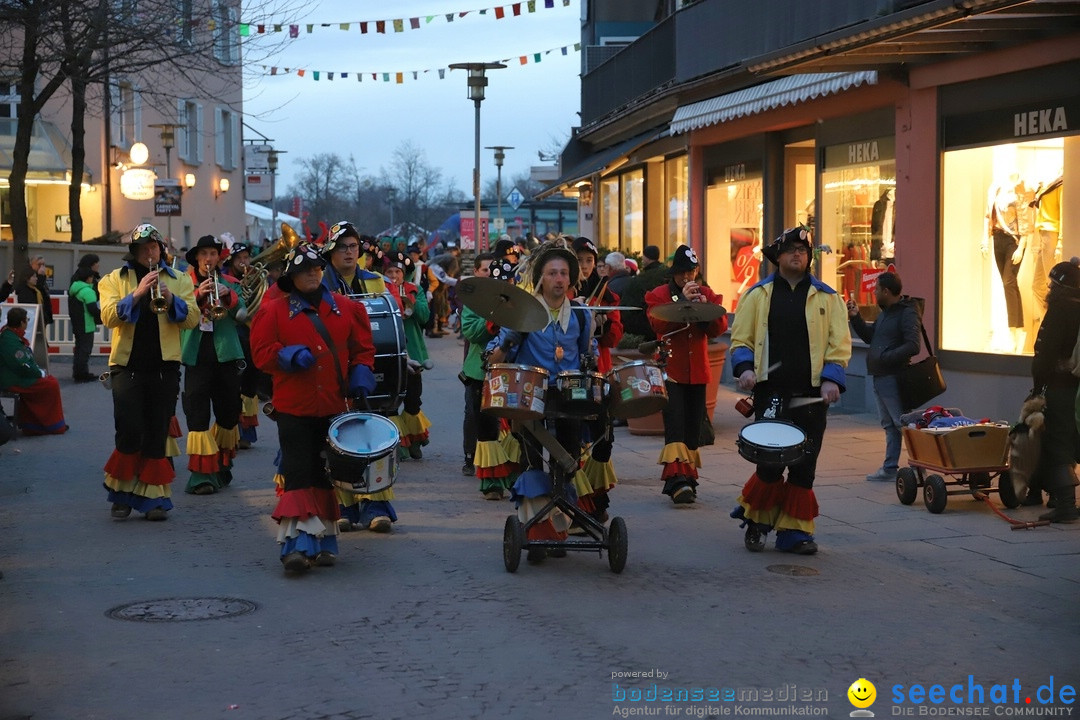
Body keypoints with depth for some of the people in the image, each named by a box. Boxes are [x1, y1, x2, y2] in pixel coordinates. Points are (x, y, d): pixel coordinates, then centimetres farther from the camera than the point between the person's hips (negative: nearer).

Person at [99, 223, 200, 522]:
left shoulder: (179, 280, 10)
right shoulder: (115, 279, 7)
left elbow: (192, 319, 0)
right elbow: (108, 317, -9)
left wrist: (171, 300, -18)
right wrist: (137, 293, -20)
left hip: (164, 367, 2)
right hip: (127, 366, -1)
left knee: (157, 435, 4)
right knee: (129, 432, -8)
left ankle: (153, 497, 11)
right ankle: (121, 494, 9)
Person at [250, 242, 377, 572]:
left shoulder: (346, 308, 8)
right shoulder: (274, 311, 2)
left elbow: (363, 347, 13)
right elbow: (261, 352, -3)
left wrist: (361, 371, -4)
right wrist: (288, 356, -19)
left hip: (335, 406, 3)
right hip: (294, 408, -3)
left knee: (327, 476, 10)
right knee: (298, 476, -8)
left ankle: (324, 539, 20)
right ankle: (298, 543, -12)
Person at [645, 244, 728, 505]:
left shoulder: (707, 294, 11)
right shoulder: (658, 295, 1)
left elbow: (719, 328, 0)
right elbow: (658, 324, -16)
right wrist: (683, 301, -22)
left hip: (697, 372, 4)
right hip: (670, 370, -4)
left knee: (693, 427, 8)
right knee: (675, 427, -15)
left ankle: (687, 479, 17)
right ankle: (678, 481, -23)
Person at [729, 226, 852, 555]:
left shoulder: (827, 298, 10)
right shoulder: (758, 295, 10)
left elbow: (840, 343, 5)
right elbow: (740, 338, 10)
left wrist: (831, 378, -9)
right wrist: (744, 366, -8)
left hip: (812, 395, 1)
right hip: (771, 392, -1)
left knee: (804, 466, 3)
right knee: (770, 463, -7)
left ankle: (794, 531, 12)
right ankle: (756, 521, 14)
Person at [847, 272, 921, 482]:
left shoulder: (907, 314, -13)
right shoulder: (885, 313, 18)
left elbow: (913, 346, -21)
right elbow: (869, 336, 26)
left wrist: (885, 357, -21)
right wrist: (855, 317, 14)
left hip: (893, 378, -10)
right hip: (880, 378, 10)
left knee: (902, 423, -10)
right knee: (889, 425, 13)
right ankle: (890, 468, 18)